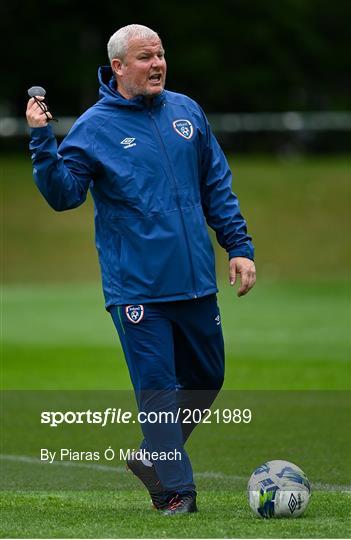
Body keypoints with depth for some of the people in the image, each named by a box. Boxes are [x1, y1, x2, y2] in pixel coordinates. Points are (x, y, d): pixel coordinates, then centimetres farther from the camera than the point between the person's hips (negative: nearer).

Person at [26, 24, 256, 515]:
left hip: (195, 281, 5)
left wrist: (239, 246, 10)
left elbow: (217, 186, 14)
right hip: (137, 287, -5)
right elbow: (63, 193, -10)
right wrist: (42, 142, -23)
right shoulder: (94, 127, -5)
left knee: (207, 379, 14)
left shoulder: (186, 112, 8)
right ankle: (176, 489, 4)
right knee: (157, 387, -4)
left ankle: (154, 457, 32)